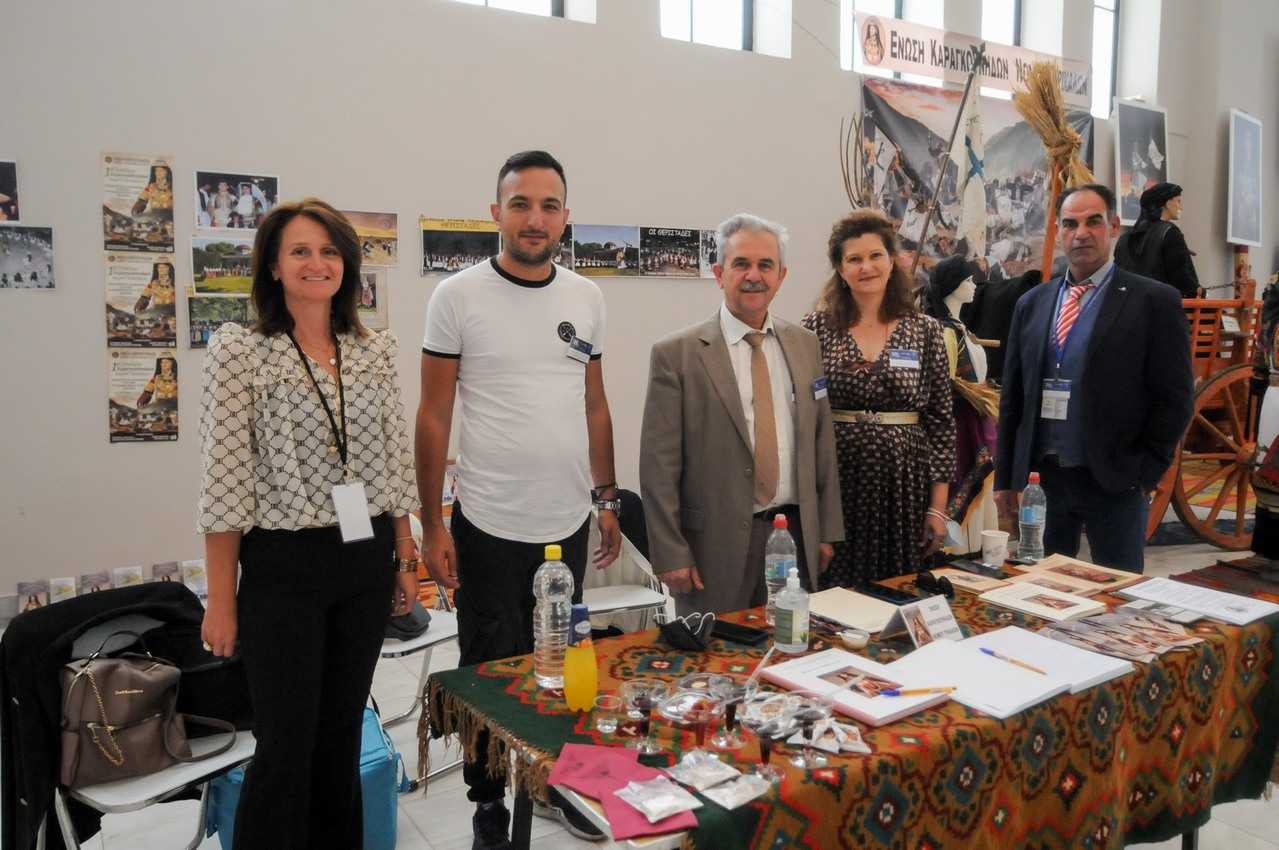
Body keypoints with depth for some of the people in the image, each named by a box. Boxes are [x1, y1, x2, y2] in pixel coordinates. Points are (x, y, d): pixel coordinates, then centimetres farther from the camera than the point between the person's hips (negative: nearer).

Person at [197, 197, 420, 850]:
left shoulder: (375, 350, 5)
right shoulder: (239, 350, -7)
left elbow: (395, 463, 9)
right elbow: (224, 482, -9)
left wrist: (406, 559, 8)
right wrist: (221, 600, -8)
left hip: (367, 567, 4)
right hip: (284, 568, -4)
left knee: (342, 733, 16)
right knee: (286, 745, 3)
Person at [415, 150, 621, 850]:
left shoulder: (586, 298, 5)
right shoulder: (457, 296, -7)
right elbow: (434, 415, -6)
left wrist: (607, 500, 10)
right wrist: (432, 524, -8)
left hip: (569, 522, 4)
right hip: (489, 525, -4)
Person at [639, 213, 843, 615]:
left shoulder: (806, 345, 7)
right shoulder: (675, 354, -8)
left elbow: (822, 443, 10)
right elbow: (659, 465, -9)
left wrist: (827, 529, 8)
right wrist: (671, 554, -10)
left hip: (798, 534, 4)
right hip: (718, 542, -4)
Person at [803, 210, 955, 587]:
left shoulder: (926, 330, 4)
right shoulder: (817, 327, 1)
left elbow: (941, 421, 5)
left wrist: (938, 507, 2)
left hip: (904, 485, 1)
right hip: (835, 482, -1)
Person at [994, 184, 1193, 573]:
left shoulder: (1154, 301, -2)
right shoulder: (1031, 304, 10)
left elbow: (1174, 398, -3)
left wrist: (1146, 473, -8)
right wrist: (1006, 476, 8)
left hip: (1114, 482, -3)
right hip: (1042, 477, 4)